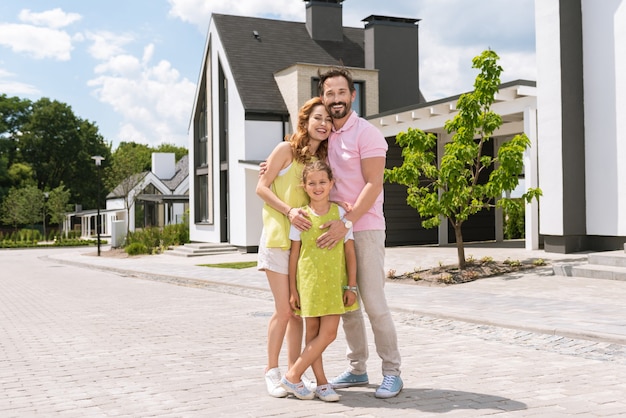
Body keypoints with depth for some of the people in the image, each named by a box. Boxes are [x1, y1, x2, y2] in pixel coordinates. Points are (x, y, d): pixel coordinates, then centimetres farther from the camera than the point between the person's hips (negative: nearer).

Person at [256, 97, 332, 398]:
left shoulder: (322, 158, 12)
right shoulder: (286, 149, -4)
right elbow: (262, 188, -6)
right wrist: (289, 210, -19)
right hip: (279, 236, -5)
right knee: (284, 310, -5)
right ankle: (272, 372, 10)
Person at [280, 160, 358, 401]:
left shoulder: (340, 213, 0)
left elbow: (350, 251, 1)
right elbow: (294, 254, 2)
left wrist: (351, 286, -2)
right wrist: (293, 290, 1)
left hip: (334, 284, 1)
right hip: (309, 283, -1)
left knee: (328, 334, -3)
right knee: (313, 334, 4)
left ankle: (293, 375, 8)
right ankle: (321, 383, 13)